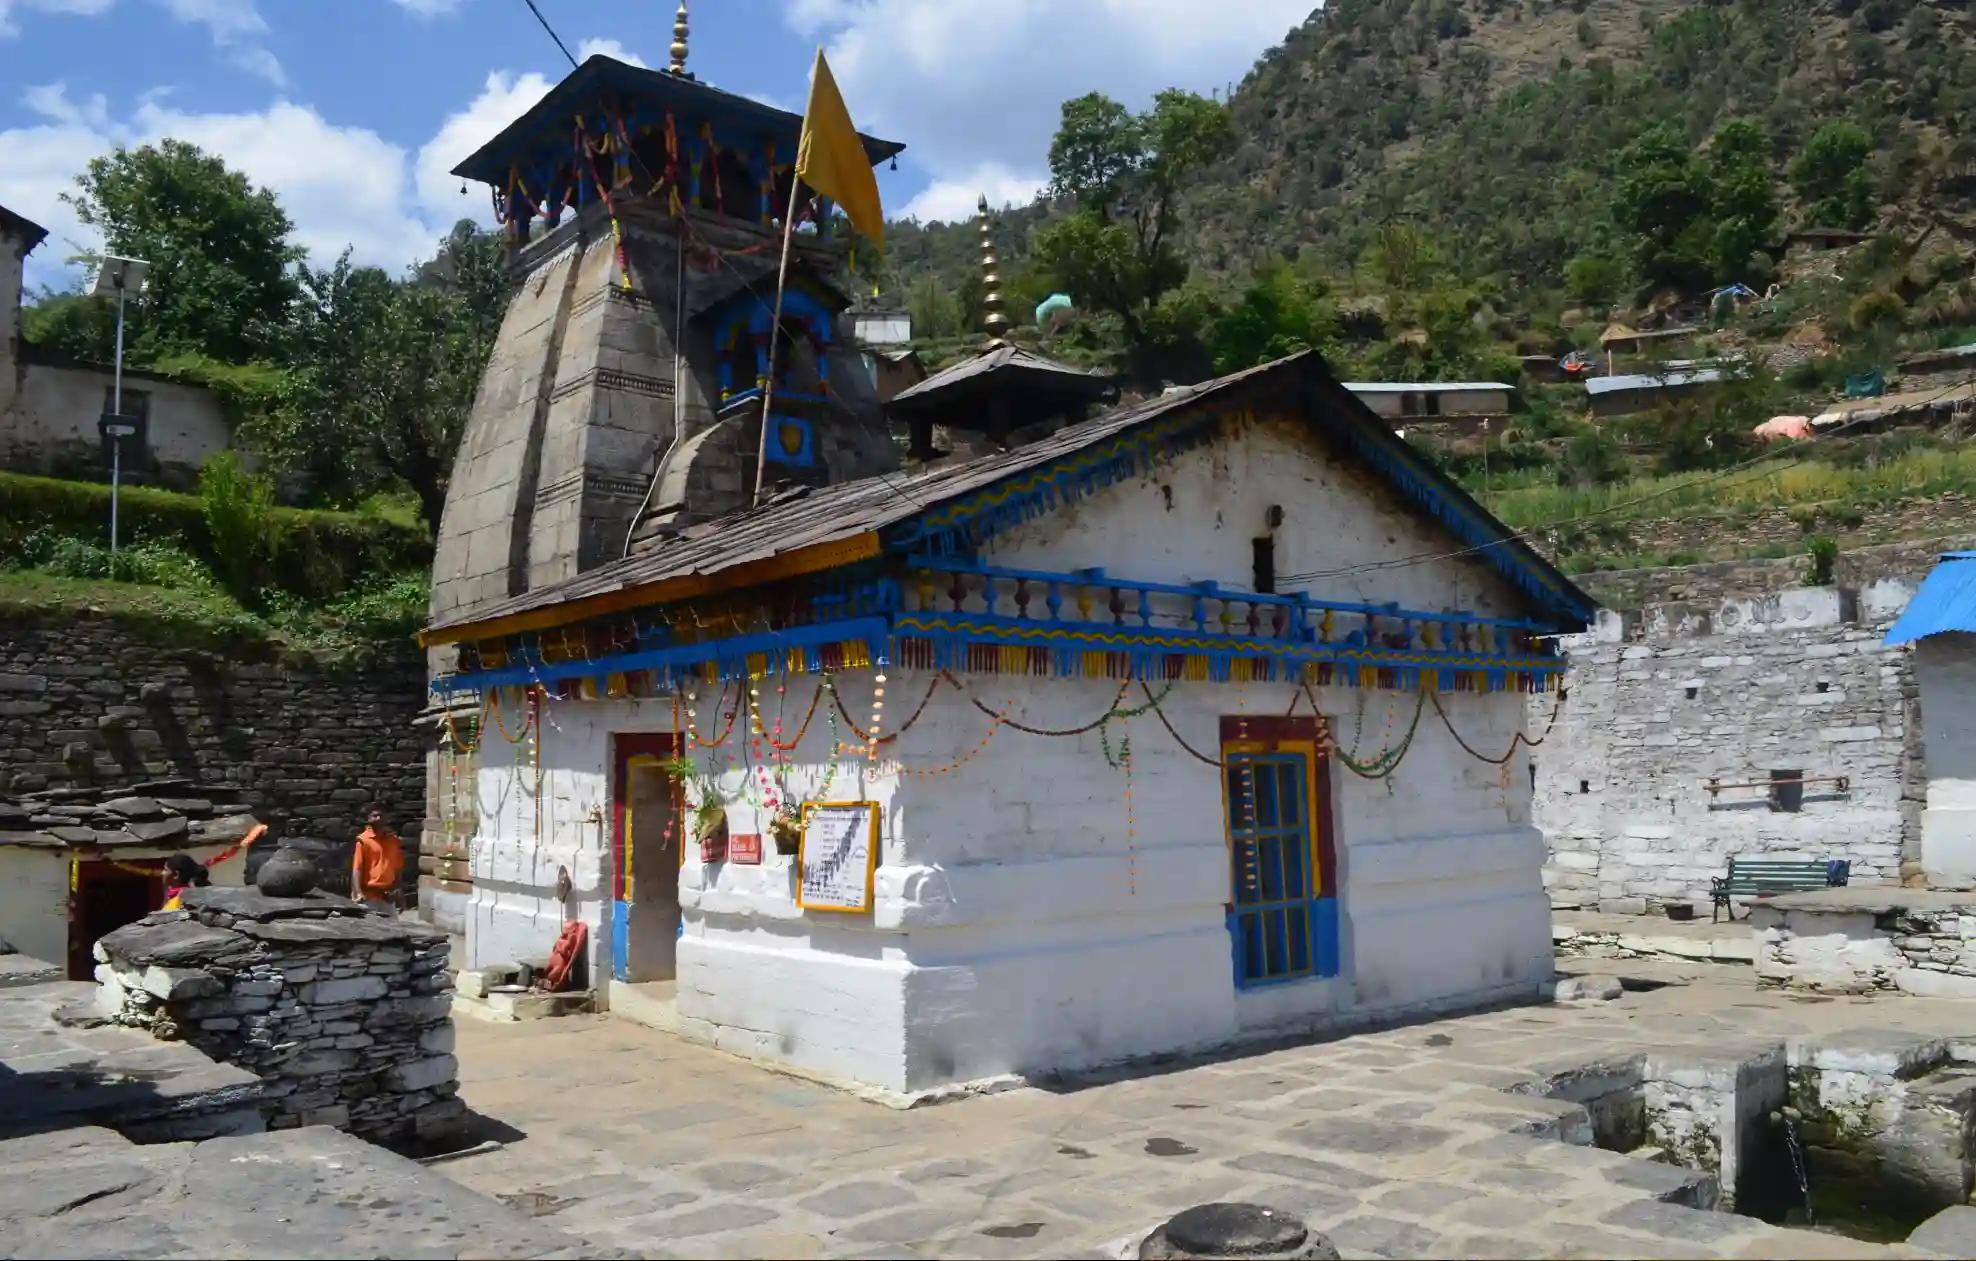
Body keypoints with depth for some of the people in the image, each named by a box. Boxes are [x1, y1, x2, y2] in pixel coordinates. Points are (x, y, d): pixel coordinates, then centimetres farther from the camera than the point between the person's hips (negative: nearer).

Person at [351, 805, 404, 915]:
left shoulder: (393, 839, 8)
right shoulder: (363, 840, -5)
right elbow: (357, 869, -9)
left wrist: (397, 889, 12)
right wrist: (358, 892, -19)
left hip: (388, 896, 4)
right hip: (369, 895, -4)